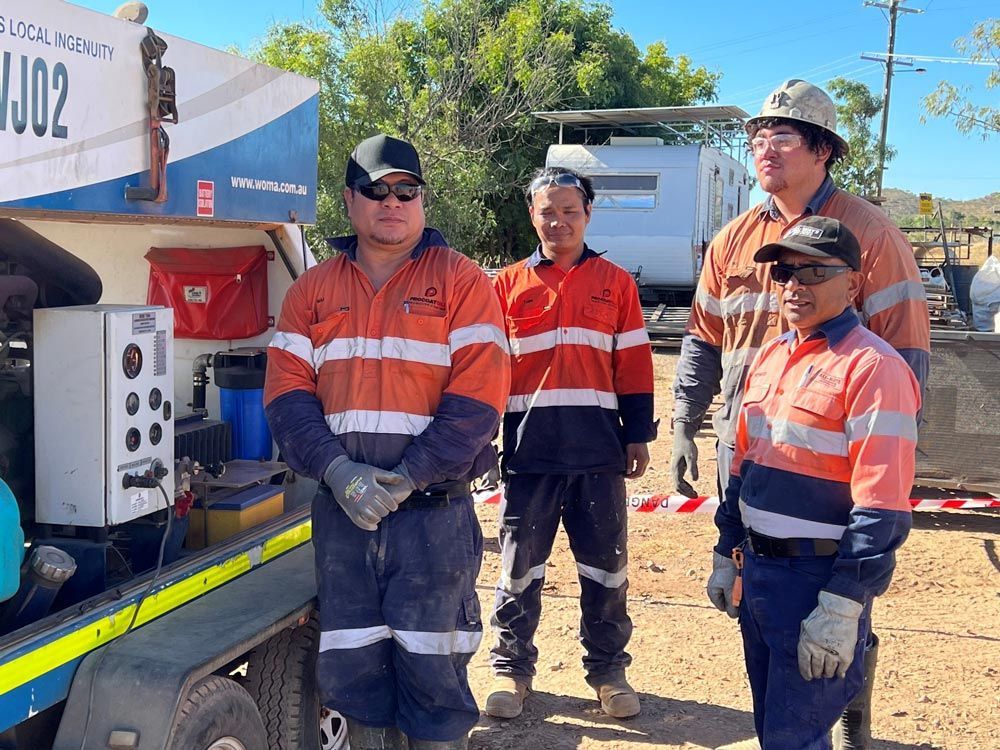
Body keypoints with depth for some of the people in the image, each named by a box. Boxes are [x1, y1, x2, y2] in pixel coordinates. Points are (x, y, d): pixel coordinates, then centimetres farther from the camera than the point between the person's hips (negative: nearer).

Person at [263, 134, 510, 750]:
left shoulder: (461, 282, 1)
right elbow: (287, 394, 3)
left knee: (432, 672, 1)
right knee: (350, 668, 10)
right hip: (342, 512, 3)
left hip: (434, 510, -3)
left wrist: (408, 479, -15)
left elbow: (478, 397, -8)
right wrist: (337, 471, -12)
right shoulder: (312, 290, 11)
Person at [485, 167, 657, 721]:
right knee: (520, 567, 8)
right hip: (529, 450, 0)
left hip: (598, 450, 0)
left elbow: (634, 366, 7)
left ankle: (608, 668, 23)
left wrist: (638, 436, 3)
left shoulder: (615, 283, 7)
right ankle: (511, 669, 22)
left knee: (605, 564, 8)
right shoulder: (508, 285, 6)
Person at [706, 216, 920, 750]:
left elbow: (881, 505, -21)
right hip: (757, 569, 8)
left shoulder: (872, 367, -16)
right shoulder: (770, 357, 10)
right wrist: (726, 556, 19)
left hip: (819, 579, -8)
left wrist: (841, 608, -23)